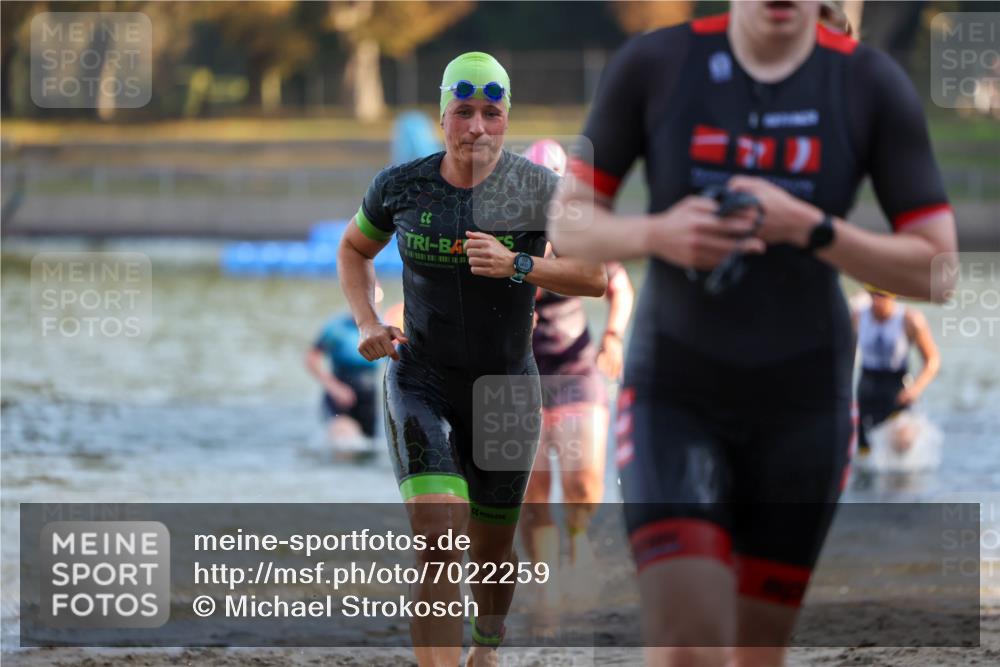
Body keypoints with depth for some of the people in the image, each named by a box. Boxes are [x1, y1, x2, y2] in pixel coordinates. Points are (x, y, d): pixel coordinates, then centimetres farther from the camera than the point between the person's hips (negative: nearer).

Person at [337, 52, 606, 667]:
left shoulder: (538, 189, -9)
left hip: (506, 390, 1)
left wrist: (516, 266, -27)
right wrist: (367, 322, -2)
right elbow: (354, 250, 15)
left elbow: (596, 276, -13)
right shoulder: (401, 187, -4)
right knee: (439, 543, -20)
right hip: (422, 383, -1)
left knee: (493, 548, 17)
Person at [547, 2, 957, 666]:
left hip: (801, 404, 1)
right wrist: (656, 234, -25)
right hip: (675, 393, -1)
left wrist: (806, 227, -24)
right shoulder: (652, 64, -9)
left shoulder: (874, 86, -10)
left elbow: (937, 270, -10)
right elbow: (569, 224, -3)